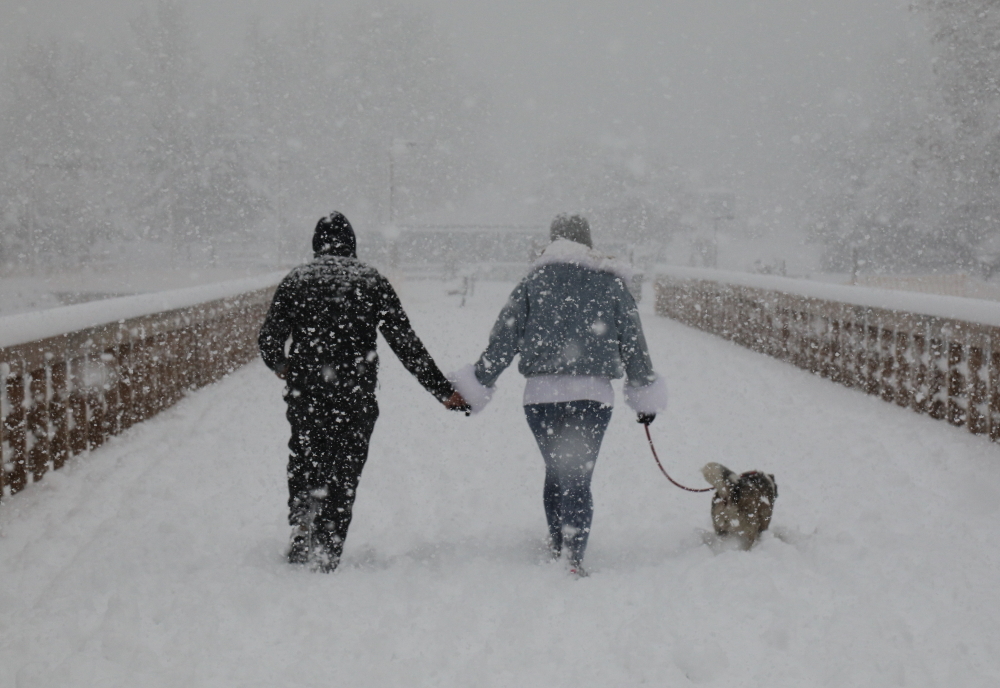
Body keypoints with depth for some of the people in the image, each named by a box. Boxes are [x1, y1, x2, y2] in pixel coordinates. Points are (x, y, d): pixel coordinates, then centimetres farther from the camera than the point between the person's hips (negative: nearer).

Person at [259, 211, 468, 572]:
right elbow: (405, 342, -5)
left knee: (304, 468, 17)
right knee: (344, 475, 7)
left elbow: (269, 341, 2)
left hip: (304, 395, 1)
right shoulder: (372, 281, 0)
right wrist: (443, 390, -2)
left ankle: (302, 541, 7)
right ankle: (327, 555, 4)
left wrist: (283, 367, 25)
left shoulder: (295, 280, 3)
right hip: (356, 397, -1)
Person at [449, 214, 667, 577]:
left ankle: (557, 548, 28)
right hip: (592, 395, -1)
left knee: (555, 472, 18)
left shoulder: (533, 282, 6)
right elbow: (634, 345, 12)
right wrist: (645, 397, 21)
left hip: (541, 393, 1)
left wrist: (474, 387, 10)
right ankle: (573, 557, -17)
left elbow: (502, 341, 4)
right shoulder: (612, 285, 8)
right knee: (578, 477, -3)